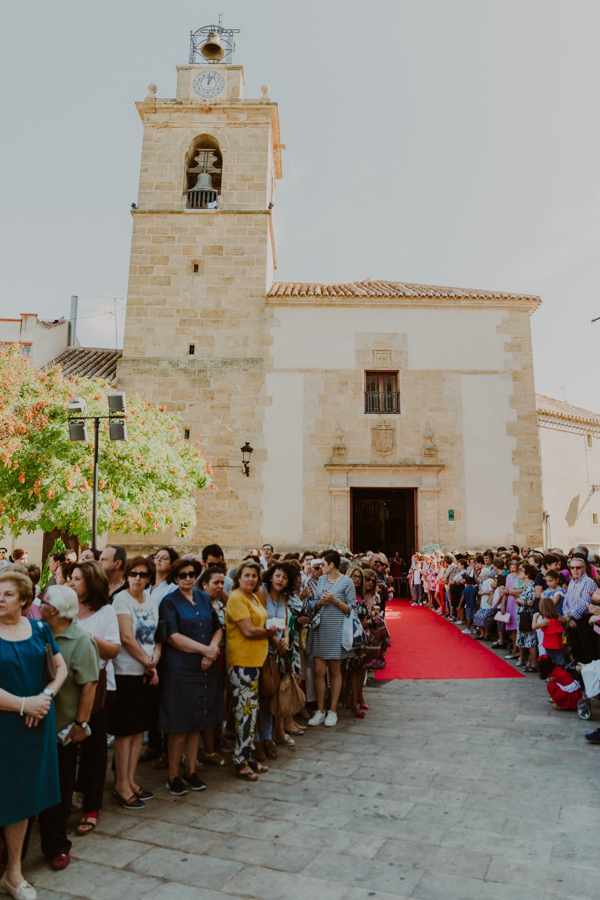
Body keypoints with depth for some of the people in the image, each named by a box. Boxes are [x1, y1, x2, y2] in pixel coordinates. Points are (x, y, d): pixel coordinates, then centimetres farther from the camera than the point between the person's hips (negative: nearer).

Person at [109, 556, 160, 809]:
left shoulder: (152, 602, 10)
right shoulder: (121, 599, -10)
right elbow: (127, 638, -17)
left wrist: (155, 657, -7)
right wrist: (148, 663, -11)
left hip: (147, 673, 6)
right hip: (126, 672, -6)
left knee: (140, 727, 13)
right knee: (125, 730, 2)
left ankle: (130, 780, 25)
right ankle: (121, 785, 15)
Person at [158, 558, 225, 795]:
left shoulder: (204, 599, 11)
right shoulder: (169, 602, -4)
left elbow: (217, 628, 12)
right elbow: (173, 636, -14)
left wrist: (213, 648, -8)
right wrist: (205, 649, -14)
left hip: (205, 667, 5)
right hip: (180, 668, -5)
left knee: (198, 720, 11)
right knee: (180, 724, 1)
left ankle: (191, 770, 24)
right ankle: (173, 775, 16)